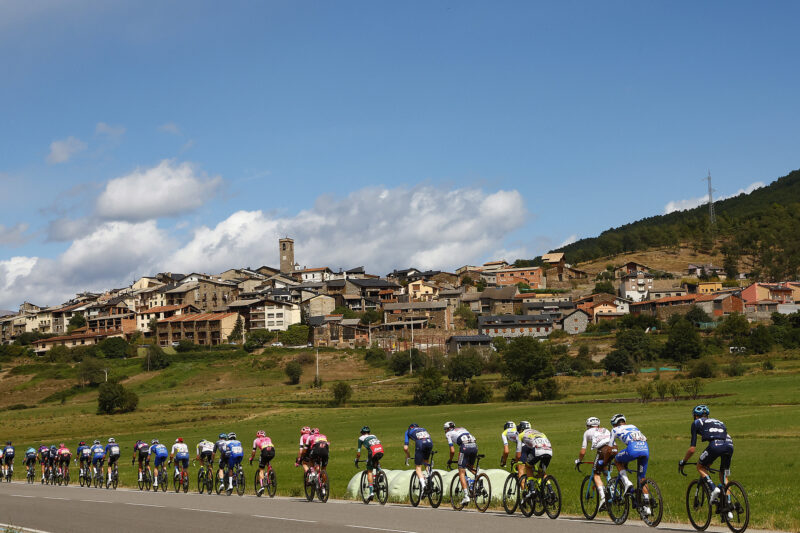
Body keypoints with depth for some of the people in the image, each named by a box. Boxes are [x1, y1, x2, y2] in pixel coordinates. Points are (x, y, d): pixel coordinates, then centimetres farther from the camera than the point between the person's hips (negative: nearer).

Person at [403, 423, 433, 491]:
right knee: (426, 462, 29)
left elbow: (405, 448, 19)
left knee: (418, 467, 4)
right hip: (430, 442, 3)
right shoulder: (423, 429, 39)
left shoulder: (408, 431, 29)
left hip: (420, 444, -3)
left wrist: (407, 456, 35)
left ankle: (422, 483, -18)